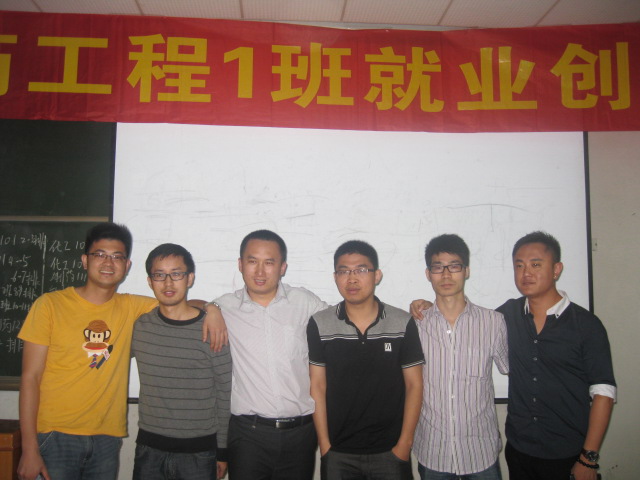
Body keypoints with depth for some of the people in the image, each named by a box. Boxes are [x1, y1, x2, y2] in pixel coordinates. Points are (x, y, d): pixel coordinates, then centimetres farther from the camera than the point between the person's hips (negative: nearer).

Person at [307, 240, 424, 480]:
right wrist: (324, 446, -2)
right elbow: (317, 387, -2)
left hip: (390, 451, 0)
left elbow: (414, 385, -1)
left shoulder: (403, 323, -6)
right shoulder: (319, 325, -6)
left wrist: (405, 444, -4)